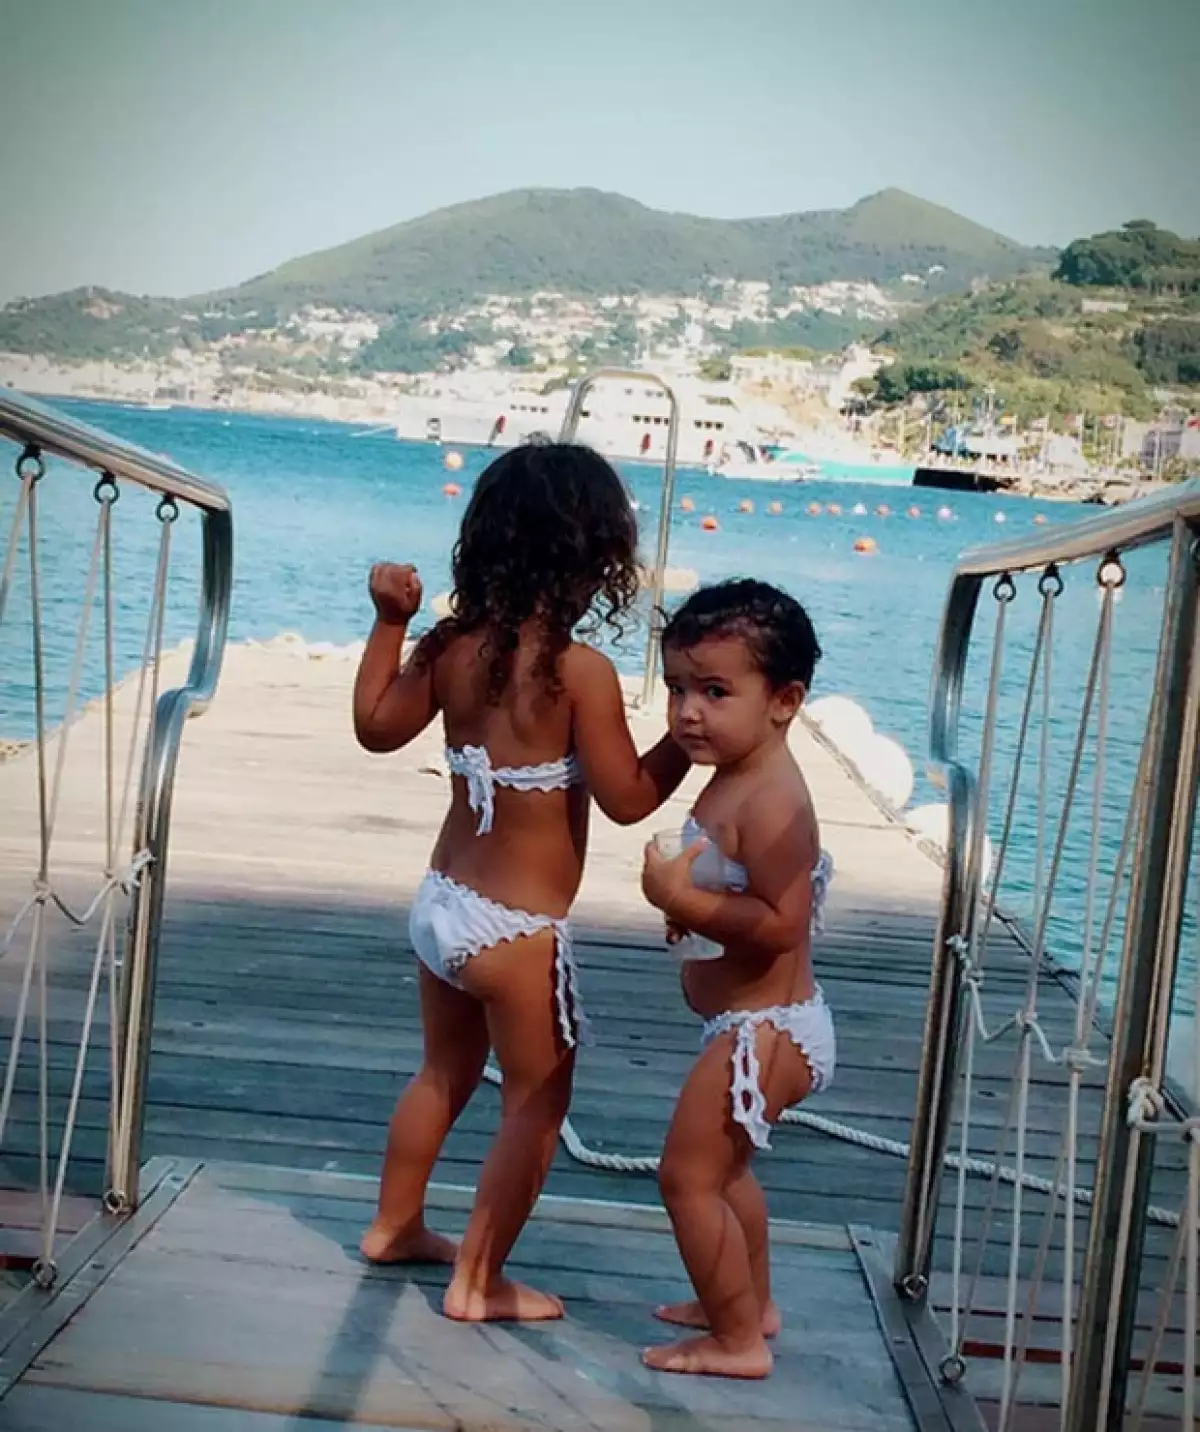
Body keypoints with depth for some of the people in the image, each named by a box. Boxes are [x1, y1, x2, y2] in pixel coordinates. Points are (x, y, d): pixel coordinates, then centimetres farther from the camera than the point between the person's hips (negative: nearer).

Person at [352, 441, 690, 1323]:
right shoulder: (582, 672, -21)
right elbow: (629, 800, -16)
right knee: (536, 1106, 12)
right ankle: (478, 1281, 22)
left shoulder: (452, 647, -3)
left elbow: (376, 726, 11)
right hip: (518, 930, -7)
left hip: (442, 905, 7)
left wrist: (389, 623, 16)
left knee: (444, 1074, 28)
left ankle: (396, 1226, 45)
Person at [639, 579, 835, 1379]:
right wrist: (688, 902, 0)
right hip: (760, 1023, 11)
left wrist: (684, 898, -29)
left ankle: (738, 1341, 15)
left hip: (762, 1029, -11)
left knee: (689, 1177, 0)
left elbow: (780, 924, -32)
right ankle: (754, 1302, 45)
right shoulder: (738, 779, 4)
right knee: (726, 1167, 27)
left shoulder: (769, 801, -27)